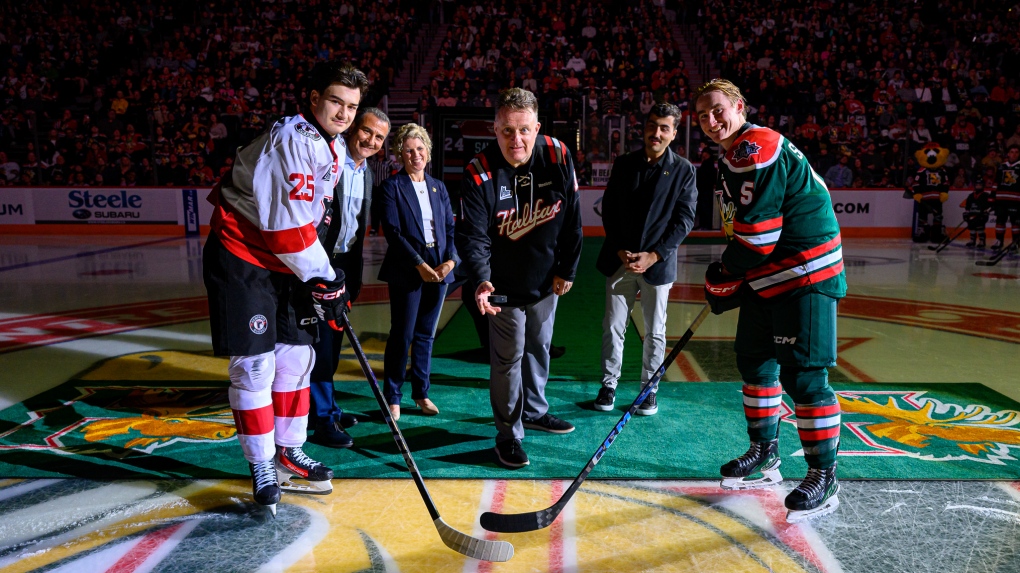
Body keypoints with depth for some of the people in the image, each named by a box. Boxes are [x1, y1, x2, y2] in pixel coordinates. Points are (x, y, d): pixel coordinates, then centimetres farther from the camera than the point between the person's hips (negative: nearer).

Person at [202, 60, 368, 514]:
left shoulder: (334, 147, 10)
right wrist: (325, 281, -18)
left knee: (296, 356, 11)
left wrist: (324, 279, 7)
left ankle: (289, 454, 25)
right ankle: (262, 467, 9)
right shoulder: (293, 140, -21)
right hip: (241, 259, -9)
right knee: (255, 364, -5)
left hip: (286, 264, 9)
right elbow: (287, 226, -26)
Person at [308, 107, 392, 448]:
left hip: (345, 263, 8)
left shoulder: (367, 173, 11)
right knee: (320, 340, -4)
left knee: (332, 340, 16)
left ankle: (325, 407, 29)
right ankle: (322, 420, 3)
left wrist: (355, 271, 15)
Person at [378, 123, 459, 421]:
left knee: (426, 334, 11)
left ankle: (421, 393, 21)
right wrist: (419, 265, -16)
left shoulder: (438, 187, 13)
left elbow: (450, 228, 9)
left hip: (439, 270, 5)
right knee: (402, 335, -1)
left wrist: (450, 260, -7)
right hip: (406, 271, -4)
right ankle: (392, 397, 11)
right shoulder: (392, 186, -2)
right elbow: (392, 232, -10)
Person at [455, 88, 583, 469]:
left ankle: (534, 410, 43)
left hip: (547, 280, 4)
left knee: (539, 348, 21)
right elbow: (472, 235, -23)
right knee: (509, 356, 1)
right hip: (505, 284, -4)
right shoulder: (479, 174, -21)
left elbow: (572, 218, -4)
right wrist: (481, 280, -40)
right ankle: (508, 434, 18)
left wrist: (566, 270, -1)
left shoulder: (558, 157, -13)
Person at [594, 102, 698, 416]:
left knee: (655, 332, 8)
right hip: (619, 260, 2)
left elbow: (684, 220, -4)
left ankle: (649, 388, 22)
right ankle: (609, 385, 19)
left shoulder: (683, 170, -2)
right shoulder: (624, 164, 5)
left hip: (658, 263, -1)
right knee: (613, 326, 5)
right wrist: (620, 251, -6)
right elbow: (608, 210, 5)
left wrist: (653, 256, -12)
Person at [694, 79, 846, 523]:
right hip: (766, 275, 11)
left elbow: (757, 233, -22)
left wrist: (723, 278, -9)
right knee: (755, 361, 16)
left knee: (802, 373, -9)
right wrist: (730, 276, 9)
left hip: (804, 273, -11)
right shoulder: (732, 157, 16)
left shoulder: (758, 150, -18)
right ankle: (764, 457, 31)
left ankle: (823, 477, 5)